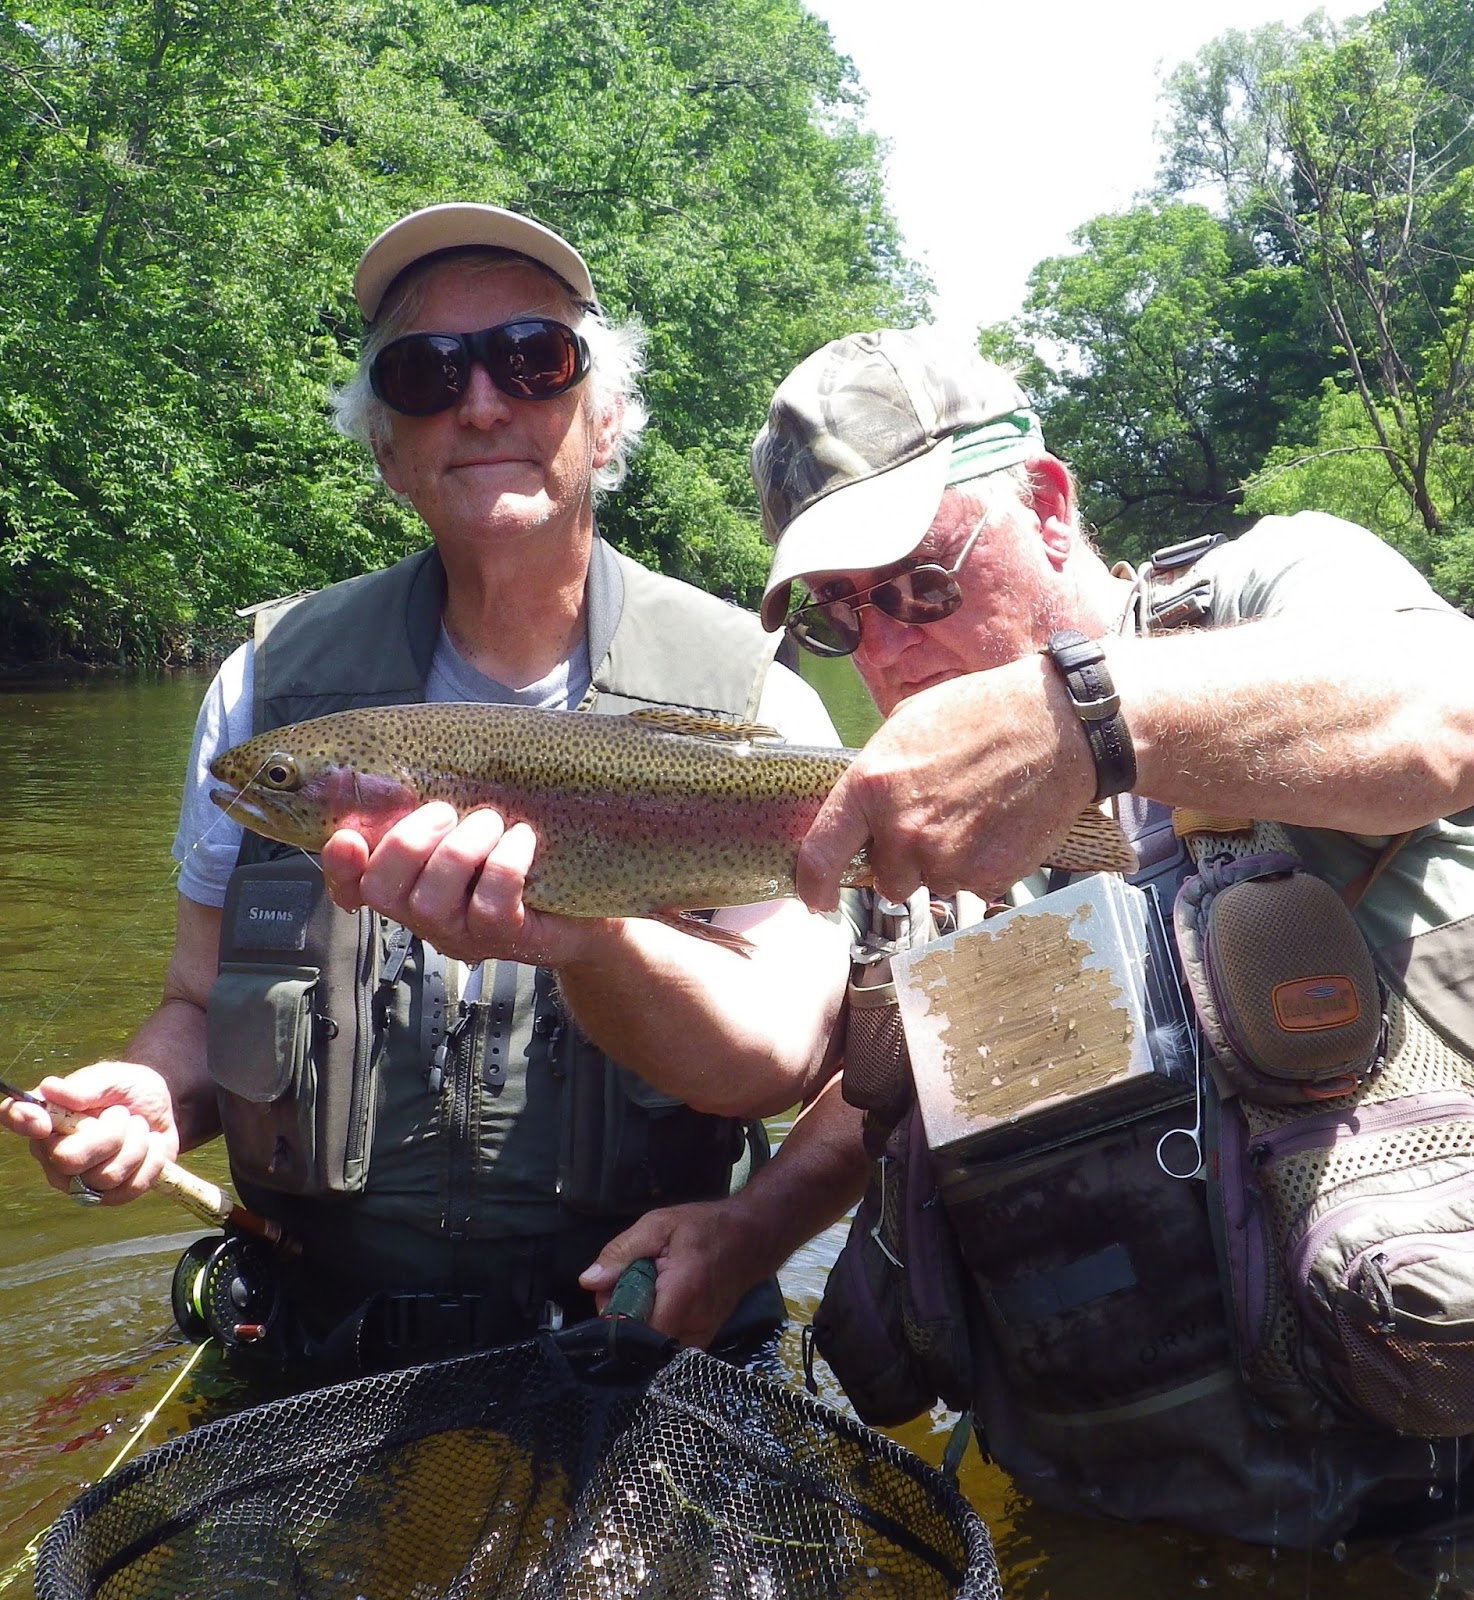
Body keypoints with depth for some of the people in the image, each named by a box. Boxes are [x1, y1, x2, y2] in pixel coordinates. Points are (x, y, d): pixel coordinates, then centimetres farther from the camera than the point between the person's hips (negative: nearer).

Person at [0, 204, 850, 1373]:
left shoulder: (749, 703, -6)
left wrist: (583, 930, -38)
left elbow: (781, 1057, -19)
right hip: (329, 1359, 2)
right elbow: (201, 1005, 10)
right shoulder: (272, 688, 1)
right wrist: (149, 1101, -12)